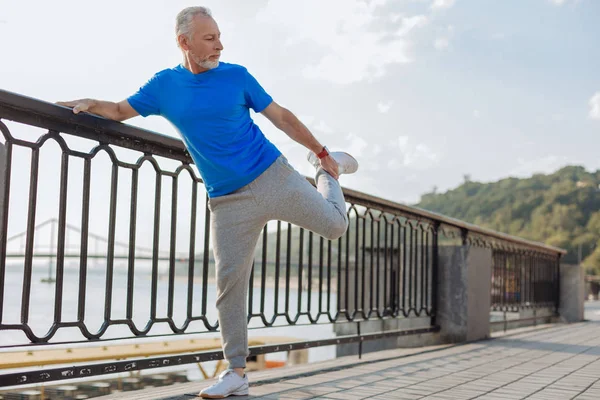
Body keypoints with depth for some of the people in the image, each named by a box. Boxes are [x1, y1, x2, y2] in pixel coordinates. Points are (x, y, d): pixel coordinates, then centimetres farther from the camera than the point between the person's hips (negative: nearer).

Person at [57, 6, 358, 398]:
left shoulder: (236, 75, -1)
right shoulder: (164, 85, 3)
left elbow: (281, 116, 4)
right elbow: (120, 111, 12)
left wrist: (321, 152, 8)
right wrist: (88, 104, -9)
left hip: (275, 177, 0)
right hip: (228, 202, 1)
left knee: (334, 225, 4)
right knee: (229, 284, -3)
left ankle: (330, 170, 36)